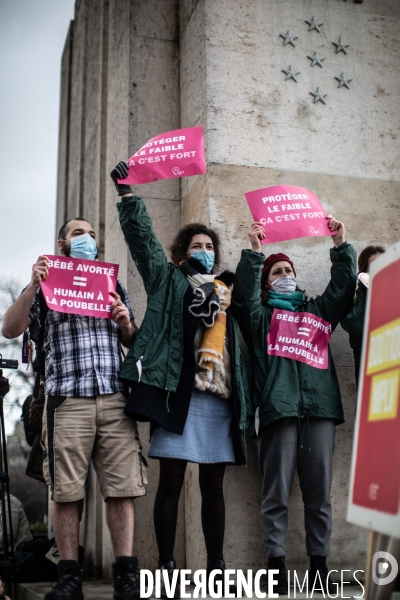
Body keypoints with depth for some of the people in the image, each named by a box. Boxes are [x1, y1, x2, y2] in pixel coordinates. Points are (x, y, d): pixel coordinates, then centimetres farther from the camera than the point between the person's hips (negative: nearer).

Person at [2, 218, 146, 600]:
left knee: (121, 487, -3)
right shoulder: (47, 282, 14)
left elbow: (133, 344, 23)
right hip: (67, 399, -2)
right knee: (65, 490, -3)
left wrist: (125, 322, 1)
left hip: (115, 398, 2)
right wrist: (33, 286, -10)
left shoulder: (114, 285, 22)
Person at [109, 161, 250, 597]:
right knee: (171, 482, -3)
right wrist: (126, 193, 2)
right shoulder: (167, 280, 14)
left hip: (220, 398, 3)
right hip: (177, 392, -3)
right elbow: (141, 237, 8)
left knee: (213, 484, 7)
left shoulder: (228, 291, 24)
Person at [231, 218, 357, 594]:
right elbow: (243, 297, -2)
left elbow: (343, 287, 18)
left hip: (320, 407, 3)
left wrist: (341, 246, 10)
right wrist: (254, 253, -10)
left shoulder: (318, 311, 26)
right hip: (278, 406, -3)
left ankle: (319, 566, 9)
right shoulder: (261, 315, 16)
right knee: (276, 493, -5)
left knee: (319, 493, 3)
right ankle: (276, 566, -1)